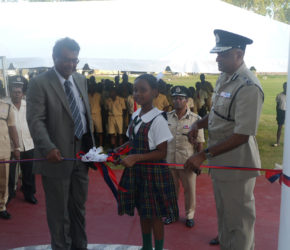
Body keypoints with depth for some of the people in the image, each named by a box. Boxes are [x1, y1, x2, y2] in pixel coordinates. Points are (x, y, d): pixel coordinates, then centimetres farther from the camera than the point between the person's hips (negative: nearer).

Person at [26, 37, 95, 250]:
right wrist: (48, 148, -31)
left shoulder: (81, 80, 10)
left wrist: (92, 145, 9)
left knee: (79, 208, 18)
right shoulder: (39, 84, -10)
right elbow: (36, 120, -18)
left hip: (81, 155, 6)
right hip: (57, 157, -6)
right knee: (59, 212, 6)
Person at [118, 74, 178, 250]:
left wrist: (136, 157, -25)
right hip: (137, 171, 7)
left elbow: (162, 152, -18)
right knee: (143, 212, 20)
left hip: (154, 172, -7)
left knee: (155, 215, 7)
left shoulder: (158, 120, -17)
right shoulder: (135, 115, 4)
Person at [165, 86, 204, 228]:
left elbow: (199, 143, -5)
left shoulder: (195, 119, -8)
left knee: (189, 190, 12)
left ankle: (189, 215, 32)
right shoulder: (166, 118, 0)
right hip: (169, 161, 2)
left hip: (188, 162, -2)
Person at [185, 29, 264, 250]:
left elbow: (242, 135, -26)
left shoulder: (248, 88, -24)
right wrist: (198, 124, -2)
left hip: (237, 165, -8)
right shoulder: (224, 78, 4)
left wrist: (204, 155, -27)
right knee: (223, 213, 25)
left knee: (238, 219, 9)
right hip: (220, 161, 9)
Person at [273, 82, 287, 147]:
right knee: (280, 127, 3)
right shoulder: (279, 95, -3)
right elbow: (277, 105, 4)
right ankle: (278, 142, 9)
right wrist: (277, 115, 4)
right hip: (281, 112, 0)